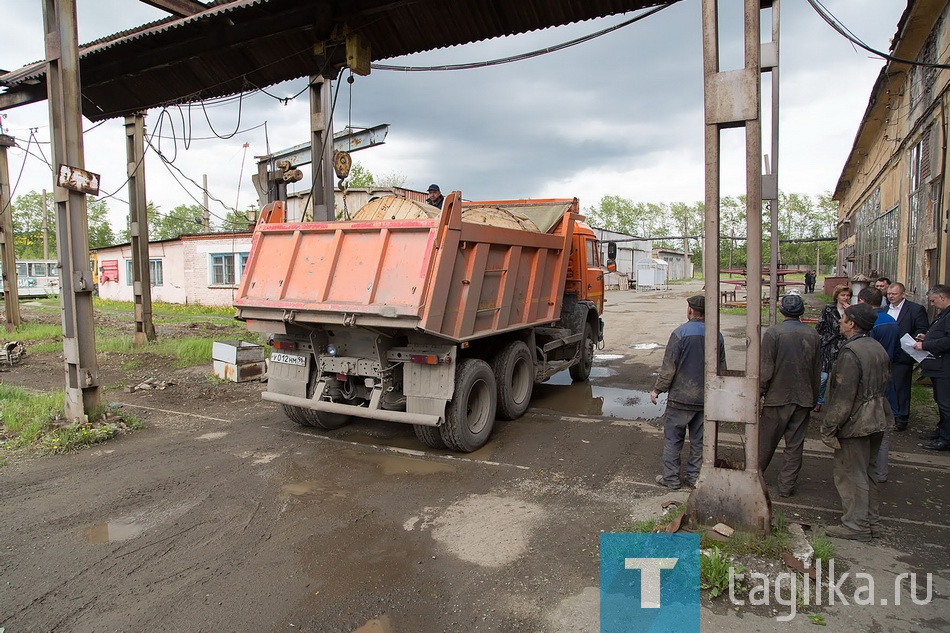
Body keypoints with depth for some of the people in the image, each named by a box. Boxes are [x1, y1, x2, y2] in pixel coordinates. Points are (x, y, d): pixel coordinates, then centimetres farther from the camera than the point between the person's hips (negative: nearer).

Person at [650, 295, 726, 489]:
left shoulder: (680, 333, -14)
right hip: (706, 398, 5)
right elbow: (721, 369, 10)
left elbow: (668, 367, -14)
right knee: (699, 440, 14)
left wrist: (657, 390, -3)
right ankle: (694, 477, 23)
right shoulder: (717, 336, 2)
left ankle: (671, 478, 12)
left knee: (673, 438, 7)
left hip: (681, 397, -5)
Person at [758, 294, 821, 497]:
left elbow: (766, 369, -13)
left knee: (766, 442, 10)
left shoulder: (773, 333, -12)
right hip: (803, 398, 3)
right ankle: (787, 485, 16)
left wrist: (759, 394, -4)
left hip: (777, 397, -3)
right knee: (795, 444, 9)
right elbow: (817, 371, 8)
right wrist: (813, 398, 17)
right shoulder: (813, 335, 1)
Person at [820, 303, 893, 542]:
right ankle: (871, 521, 30)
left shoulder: (850, 353, -23)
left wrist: (829, 427, -17)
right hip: (878, 420, 10)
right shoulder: (878, 348, 6)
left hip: (856, 423, -9)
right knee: (869, 472, 20)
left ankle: (856, 525, 12)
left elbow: (843, 397, -24)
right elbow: (885, 383, 17)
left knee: (851, 474, 2)